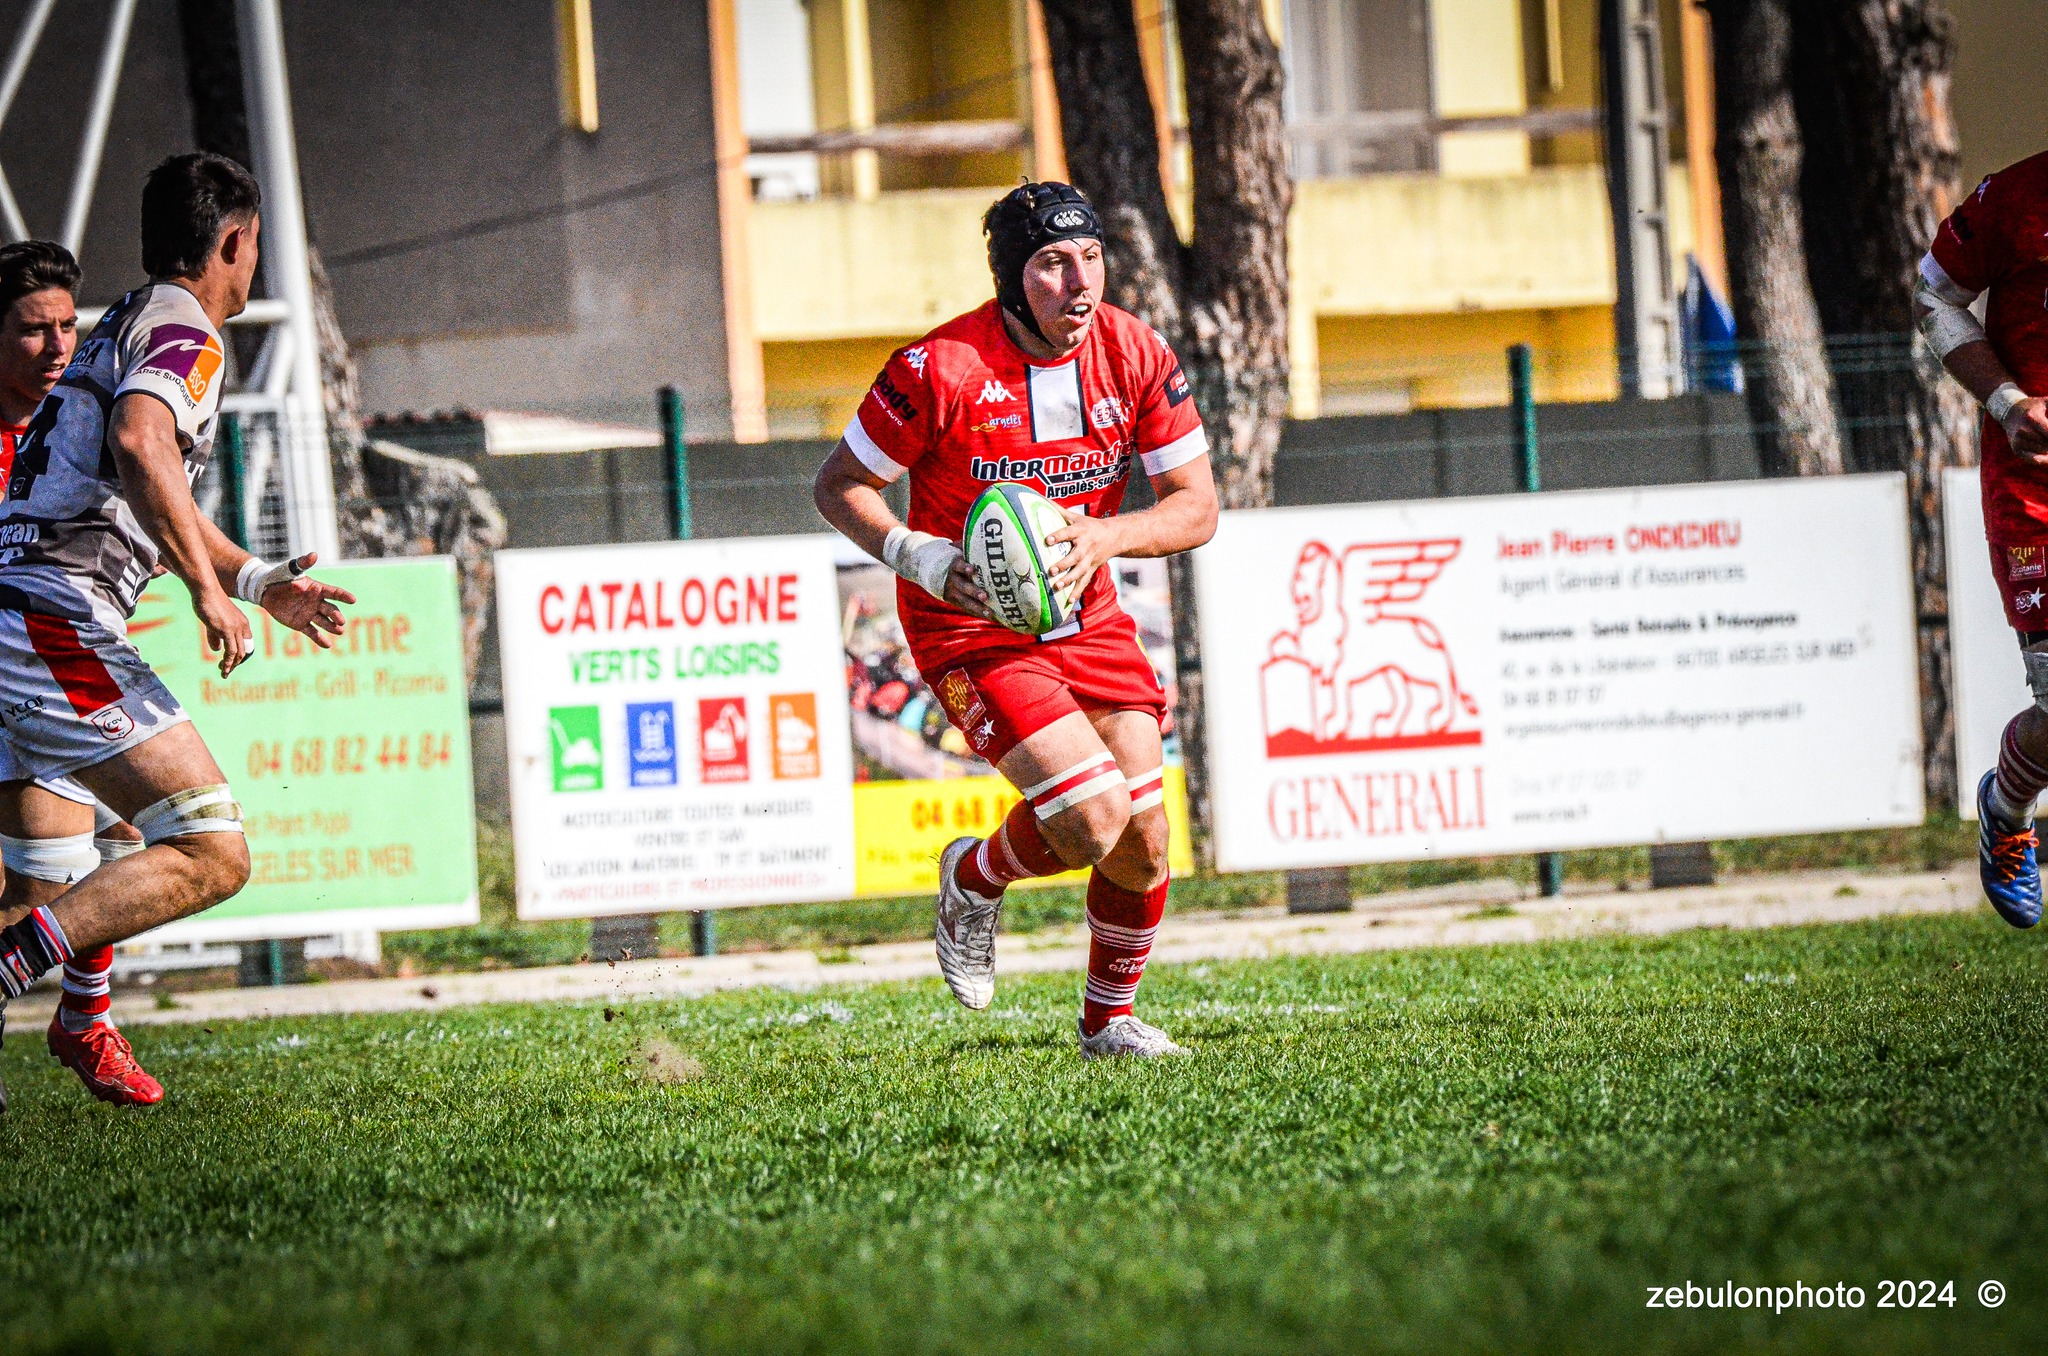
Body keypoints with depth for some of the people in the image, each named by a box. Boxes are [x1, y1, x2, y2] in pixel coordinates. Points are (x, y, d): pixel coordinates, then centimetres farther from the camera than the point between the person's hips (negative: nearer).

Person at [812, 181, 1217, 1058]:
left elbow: (1196, 508, -3)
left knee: (1143, 843, 0)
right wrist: (916, 555, -25)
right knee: (1091, 818, -21)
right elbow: (837, 485, -8)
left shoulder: (1136, 355, -8)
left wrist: (1101, 535, -22)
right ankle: (973, 879, 13)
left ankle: (1109, 1019, 25)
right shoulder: (942, 369, -20)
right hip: (969, 626, -5)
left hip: (1084, 616, 5)